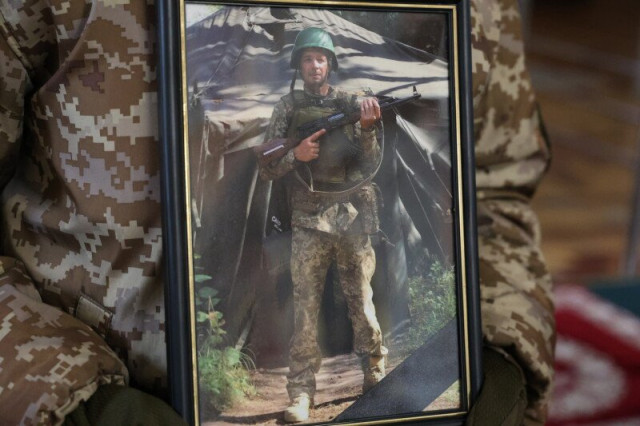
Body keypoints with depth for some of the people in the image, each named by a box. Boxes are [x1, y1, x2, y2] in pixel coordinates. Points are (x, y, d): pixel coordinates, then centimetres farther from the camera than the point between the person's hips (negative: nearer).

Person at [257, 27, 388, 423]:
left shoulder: (352, 103, 6)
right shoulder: (288, 107, 7)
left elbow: (371, 165, -1)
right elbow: (267, 168, 6)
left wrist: (367, 127, -18)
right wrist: (295, 155, -13)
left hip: (353, 214, 0)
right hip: (308, 218, 0)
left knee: (362, 301, 7)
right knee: (306, 306, -4)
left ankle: (376, 373, 24)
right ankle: (301, 393, 0)